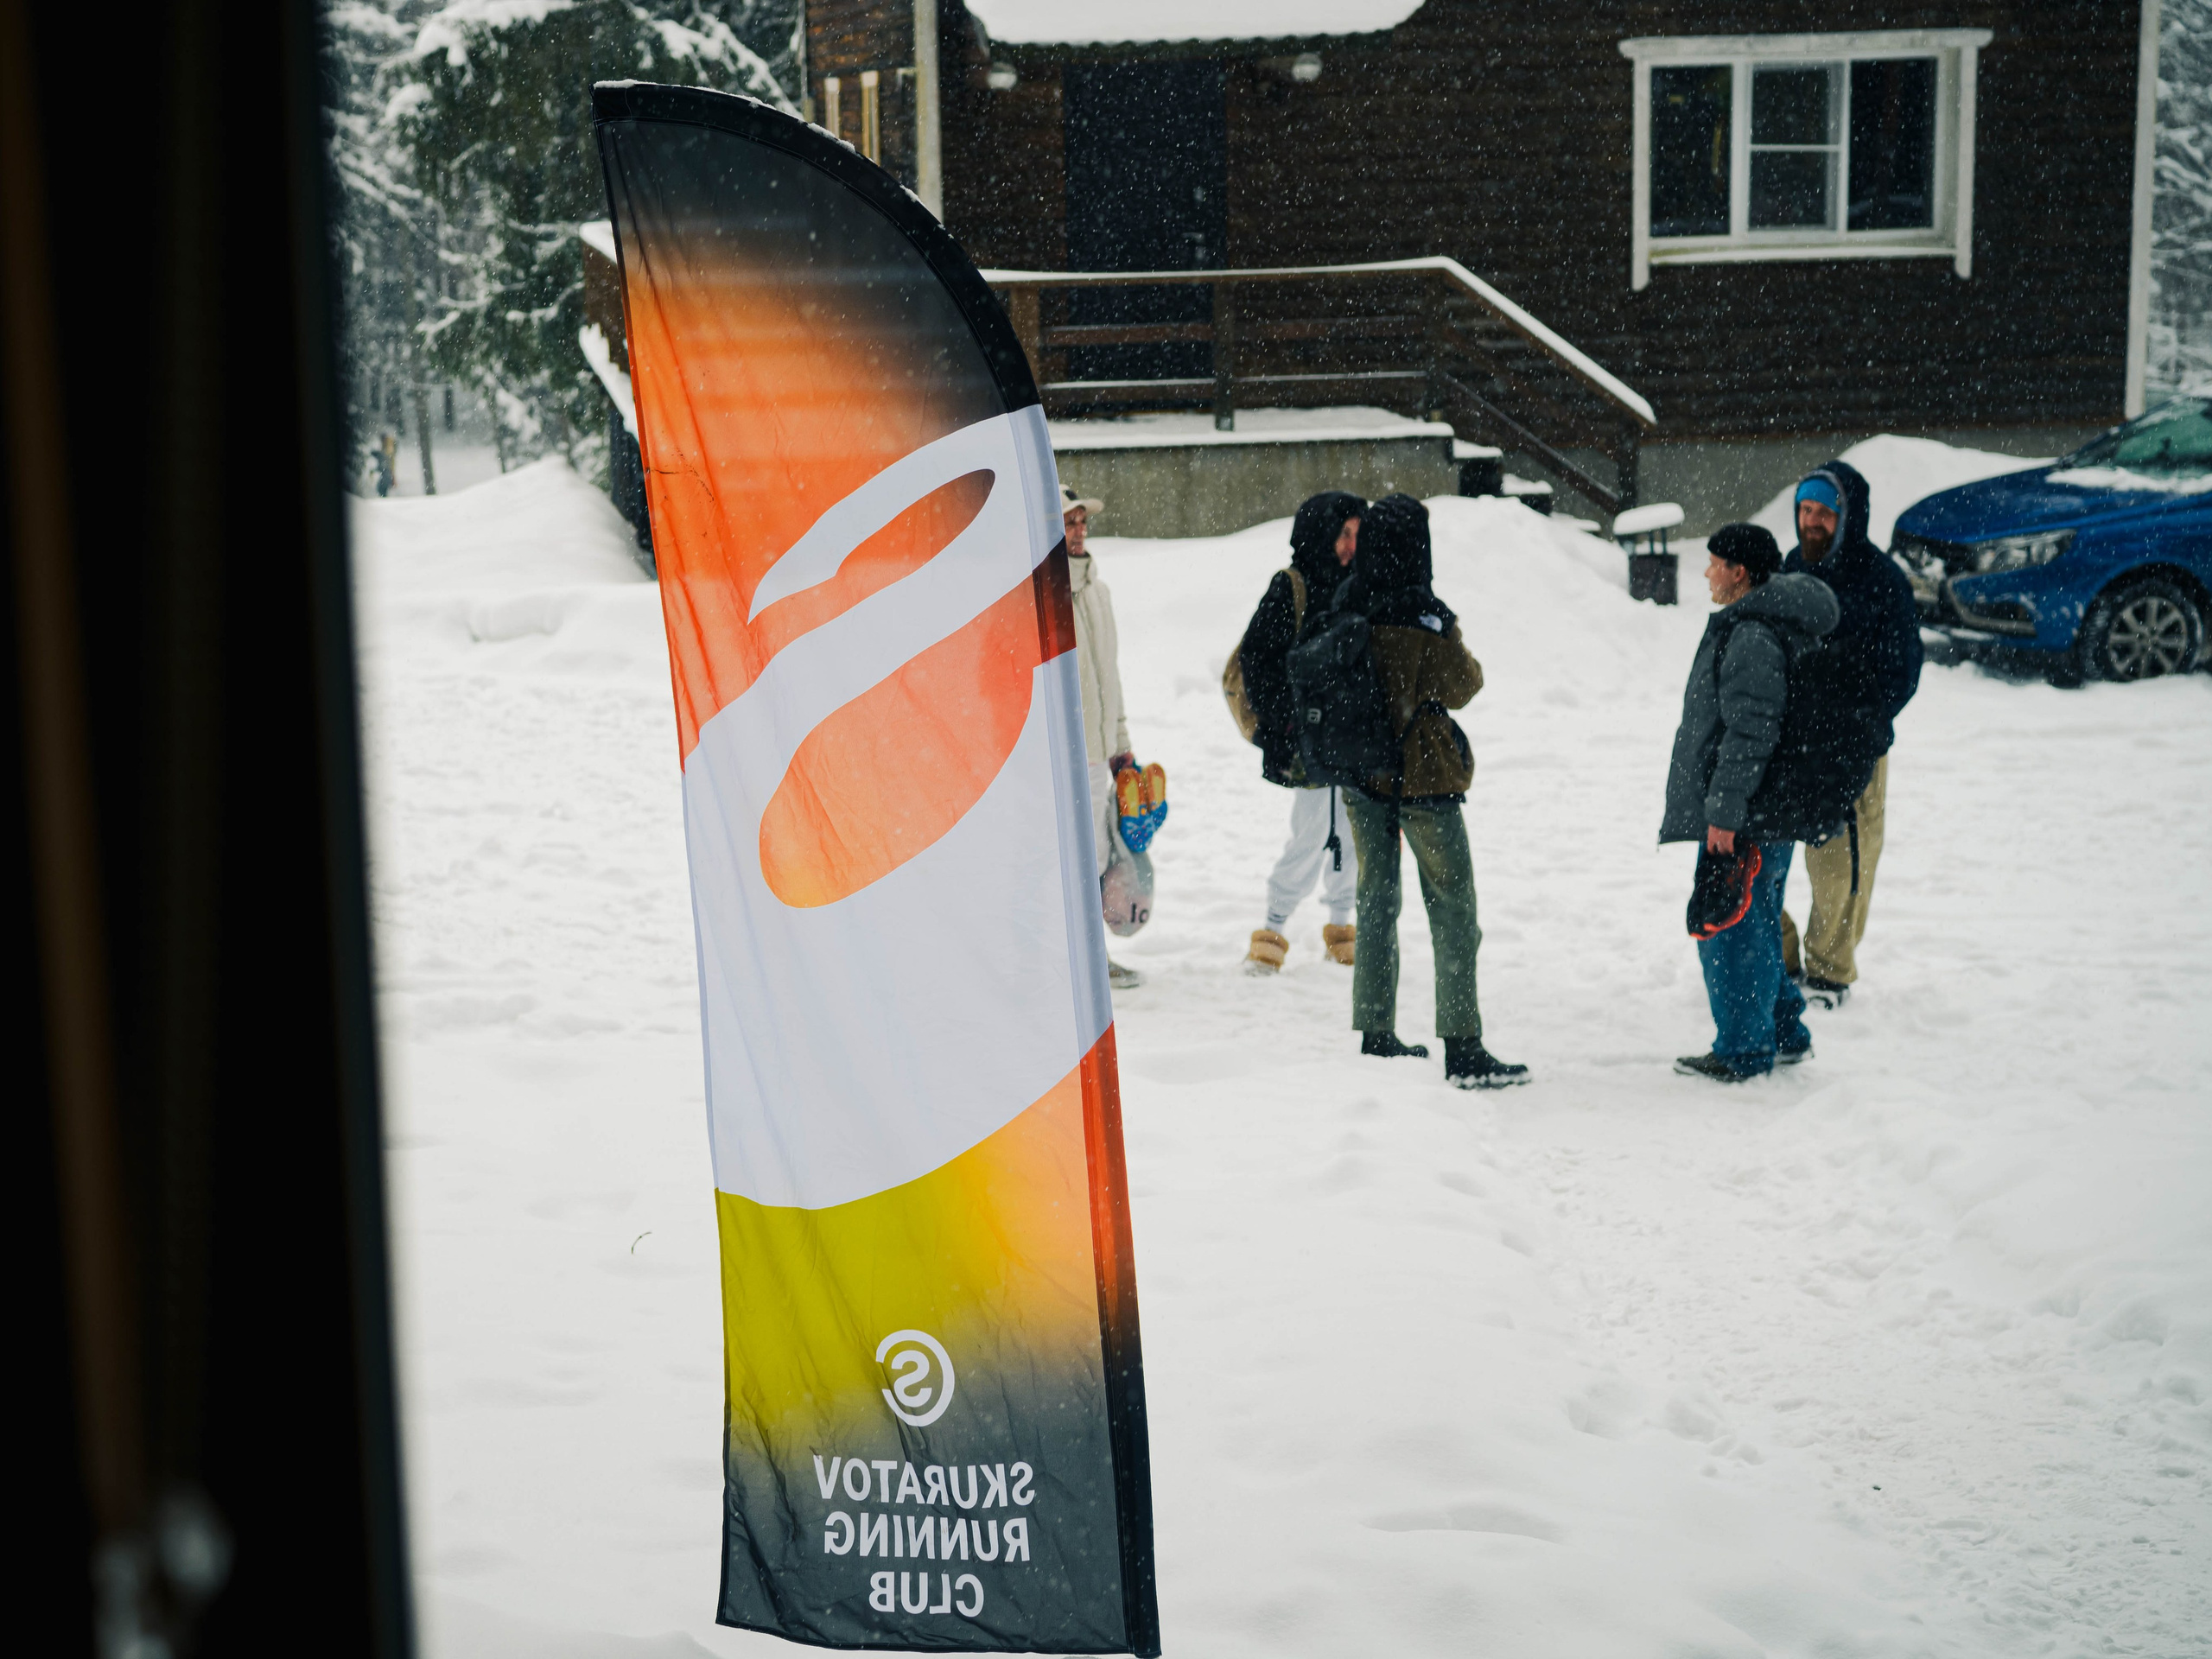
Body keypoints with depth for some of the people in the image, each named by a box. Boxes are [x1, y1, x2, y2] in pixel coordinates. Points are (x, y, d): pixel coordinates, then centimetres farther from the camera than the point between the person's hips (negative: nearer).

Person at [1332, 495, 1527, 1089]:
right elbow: (1461, 687, -7)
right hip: (1422, 775, -6)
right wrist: (1462, 653, 11)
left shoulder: (1344, 608, -3)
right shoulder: (1423, 617, -19)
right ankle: (1463, 1051, 0)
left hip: (1360, 774, 6)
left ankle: (1375, 1034, 22)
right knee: (1452, 907, 1)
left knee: (1376, 900, 16)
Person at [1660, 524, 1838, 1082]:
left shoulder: (1752, 638, -19)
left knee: (1729, 928, -3)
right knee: (1757, 925, 18)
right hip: (1769, 812, 11)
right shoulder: (1747, 628, 15)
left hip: (1747, 819, -11)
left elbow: (1749, 733, -24)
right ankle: (1784, 1034, 27)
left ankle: (1743, 1051, 4)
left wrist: (1724, 810, -23)